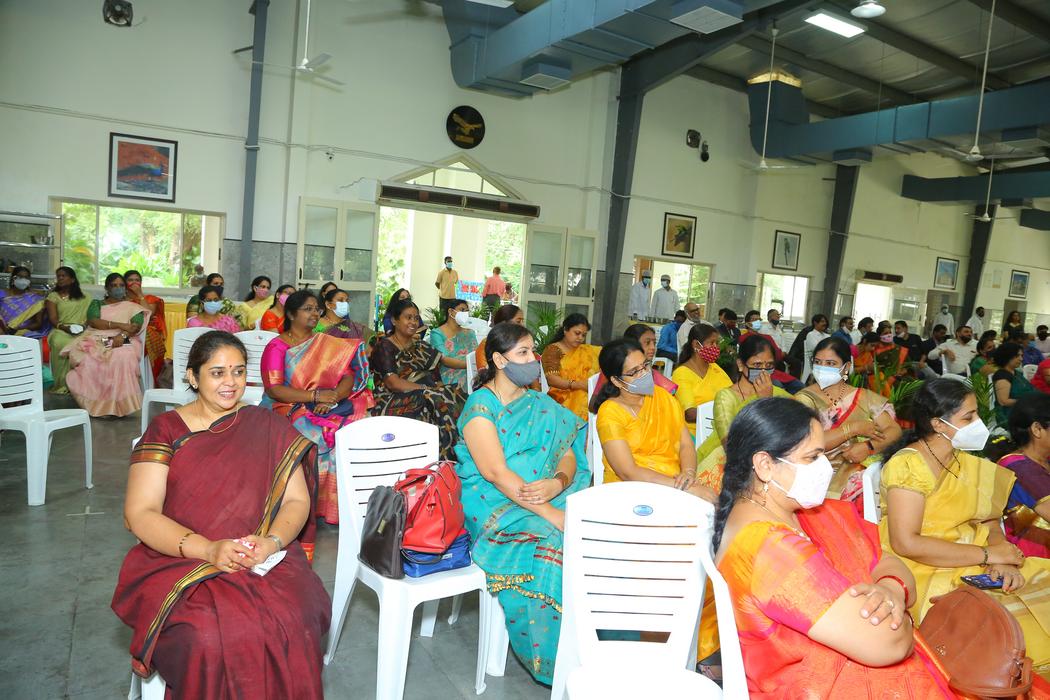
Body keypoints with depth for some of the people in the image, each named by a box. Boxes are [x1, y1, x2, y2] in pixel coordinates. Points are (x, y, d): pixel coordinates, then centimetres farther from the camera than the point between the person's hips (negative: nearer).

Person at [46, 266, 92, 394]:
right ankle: (62, 383, -29)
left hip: (80, 330, 1)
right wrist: (65, 327, -16)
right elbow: (53, 319, 3)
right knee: (59, 343, -38)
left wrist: (84, 325, -10)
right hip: (60, 330, 0)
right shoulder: (53, 296, 14)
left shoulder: (84, 297, 20)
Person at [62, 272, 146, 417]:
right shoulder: (96, 304, 24)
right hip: (97, 340, 2)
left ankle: (119, 403, -33)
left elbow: (137, 325, 2)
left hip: (123, 342, -2)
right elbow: (93, 321, 3)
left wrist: (122, 335, -18)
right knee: (84, 358, -34)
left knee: (123, 358, -39)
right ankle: (91, 402, -22)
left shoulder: (132, 307, 22)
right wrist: (119, 325, -10)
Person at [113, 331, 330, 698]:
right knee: (208, 639, -30)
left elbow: (297, 501, 6)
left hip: (264, 562, 1)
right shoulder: (165, 430, 5)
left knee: (293, 629, -28)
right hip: (178, 562, -1)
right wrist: (208, 549, -18)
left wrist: (272, 541, -16)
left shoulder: (267, 428, 9)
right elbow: (138, 514, -3)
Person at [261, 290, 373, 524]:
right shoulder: (276, 347, 2)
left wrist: (333, 397, -15)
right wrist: (316, 396, -16)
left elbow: (349, 376, 6)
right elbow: (273, 390, -9)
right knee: (316, 436, -32)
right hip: (288, 410, -3)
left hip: (329, 408, 3)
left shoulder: (328, 344, 15)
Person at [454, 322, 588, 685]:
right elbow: (496, 472, -17)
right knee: (545, 541, -31)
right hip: (493, 504, -5)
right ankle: (554, 658, -15)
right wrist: (550, 514, -23)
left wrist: (556, 483, -16)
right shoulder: (480, 406, -6)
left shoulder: (542, 405, 14)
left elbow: (569, 455, 9)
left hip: (547, 499, 5)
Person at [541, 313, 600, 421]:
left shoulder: (587, 350, 18)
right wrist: (579, 385, -18)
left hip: (586, 398, 5)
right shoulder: (553, 350, 3)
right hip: (562, 399, -4)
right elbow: (551, 379, -8)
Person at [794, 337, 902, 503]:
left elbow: (894, 430, 7)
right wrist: (854, 428, -11)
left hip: (864, 467, 5)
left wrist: (868, 446, -12)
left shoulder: (865, 397, 14)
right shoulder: (804, 398, 2)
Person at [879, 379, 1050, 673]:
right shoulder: (908, 465, -13)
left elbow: (991, 524, 10)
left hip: (977, 569, 8)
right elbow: (905, 543, -21)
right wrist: (987, 554, -16)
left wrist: (1003, 563, -12)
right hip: (931, 578, -8)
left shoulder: (966, 462, 13)